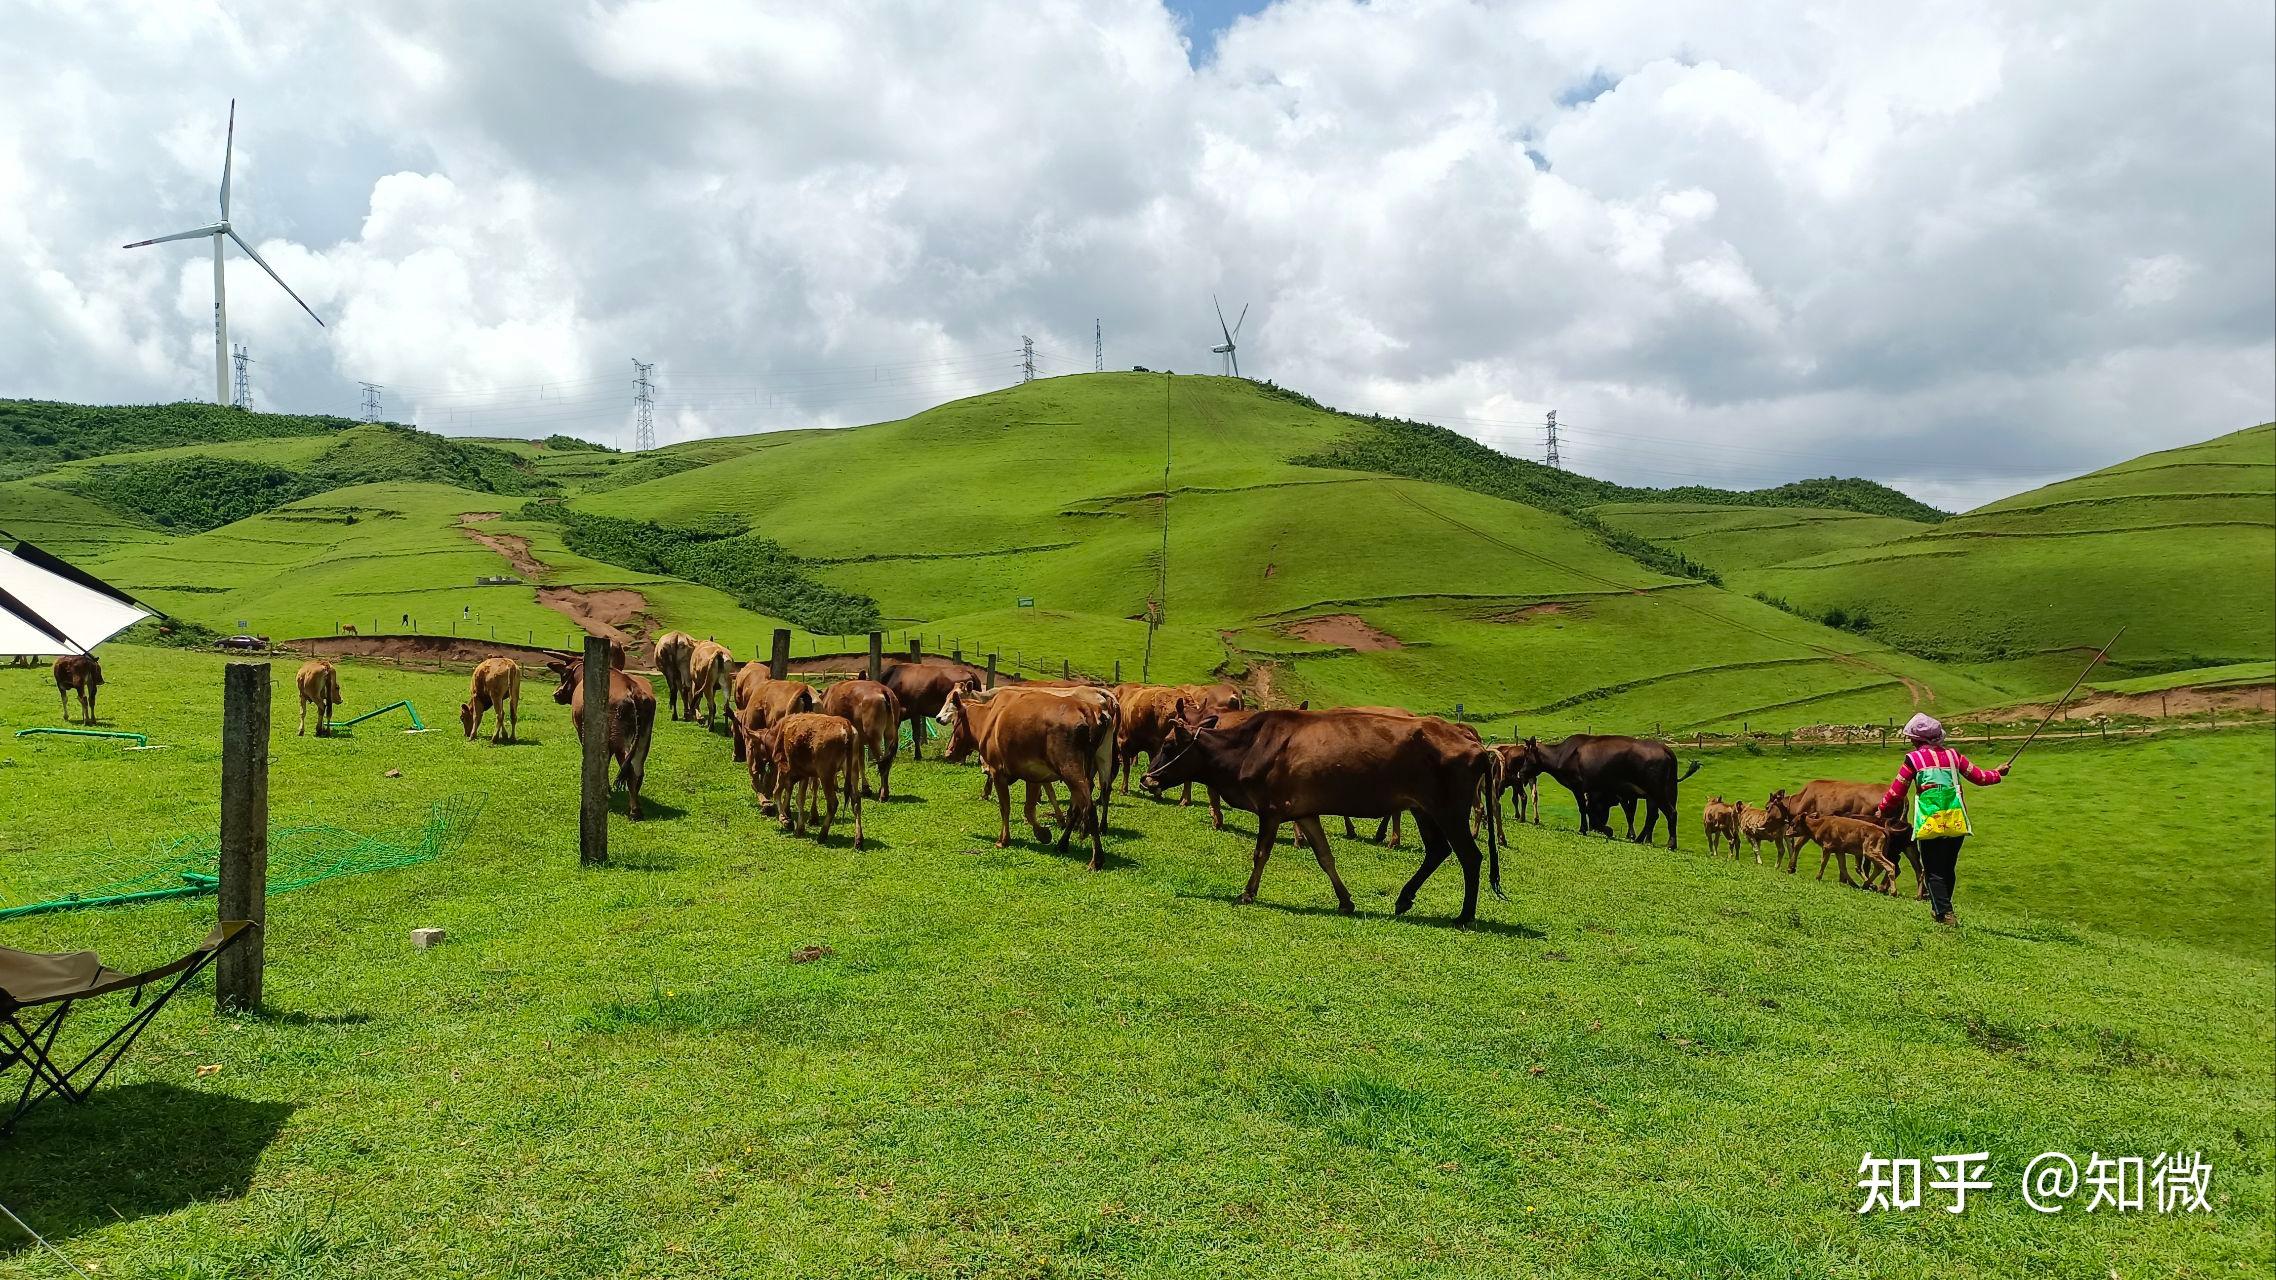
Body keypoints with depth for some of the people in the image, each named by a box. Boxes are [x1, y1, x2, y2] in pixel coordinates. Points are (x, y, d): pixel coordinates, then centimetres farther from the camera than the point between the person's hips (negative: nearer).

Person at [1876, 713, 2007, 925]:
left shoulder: (1913, 758, 0)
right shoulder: (1953, 755, 11)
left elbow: (1896, 791, 5)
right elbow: (1979, 777, 22)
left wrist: (1883, 810, 21)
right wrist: (1998, 773, 43)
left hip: (1930, 821, -4)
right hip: (1956, 820, 4)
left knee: (1934, 872, 2)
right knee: (1948, 869, 17)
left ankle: (1944, 913, -7)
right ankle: (1940, 907, 28)